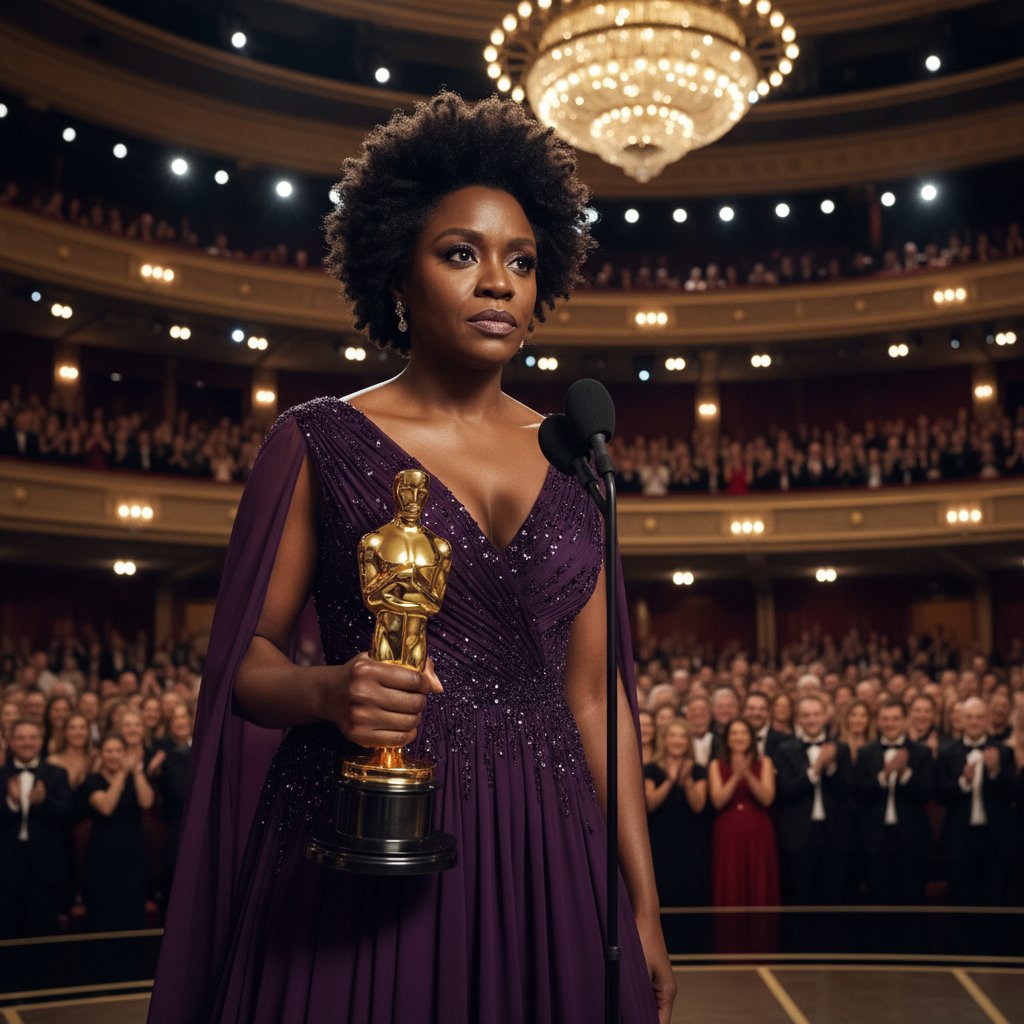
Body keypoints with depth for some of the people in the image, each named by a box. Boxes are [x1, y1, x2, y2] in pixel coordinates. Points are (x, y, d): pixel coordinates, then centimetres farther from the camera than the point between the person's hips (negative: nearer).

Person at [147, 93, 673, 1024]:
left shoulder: (570, 461, 7)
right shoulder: (320, 442, -2)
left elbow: (594, 692, 8)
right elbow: (247, 659, 0)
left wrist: (643, 908, 6)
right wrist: (327, 691, -23)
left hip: (543, 852, 4)